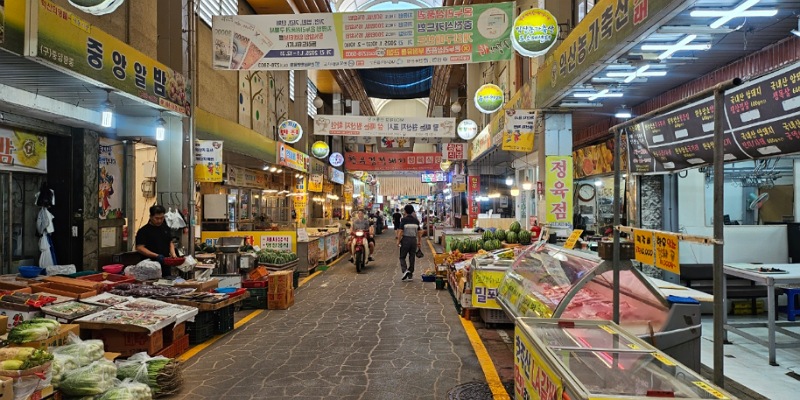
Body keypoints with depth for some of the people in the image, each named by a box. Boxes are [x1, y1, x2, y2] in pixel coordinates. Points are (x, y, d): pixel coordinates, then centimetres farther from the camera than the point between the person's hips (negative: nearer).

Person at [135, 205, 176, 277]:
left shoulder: (166, 228, 12)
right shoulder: (143, 231, -6)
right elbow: (140, 248, -13)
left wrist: (173, 254, 1)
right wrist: (156, 256, -22)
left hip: (165, 266, 6)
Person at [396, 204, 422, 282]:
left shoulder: (403, 220, -9)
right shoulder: (416, 220, 6)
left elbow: (400, 231, -13)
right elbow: (419, 232, 9)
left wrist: (398, 241, -5)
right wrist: (419, 241, 17)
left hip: (405, 240, -4)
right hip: (414, 240, 4)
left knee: (402, 257, 7)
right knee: (412, 258, 10)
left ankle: (405, 270, -15)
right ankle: (410, 275, 13)